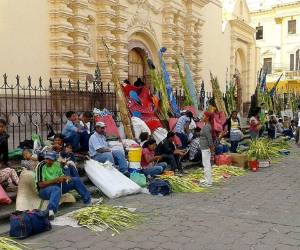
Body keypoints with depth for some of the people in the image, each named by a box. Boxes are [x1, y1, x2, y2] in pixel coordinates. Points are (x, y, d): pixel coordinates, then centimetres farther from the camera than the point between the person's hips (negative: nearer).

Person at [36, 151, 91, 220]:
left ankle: (88, 200, 5)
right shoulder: (41, 166, -15)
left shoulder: (57, 165, 5)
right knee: (56, 189, -41)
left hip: (58, 186, 7)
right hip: (44, 189, -7)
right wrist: (56, 180, -26)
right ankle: (51, 211, -63)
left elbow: (61, 176, 16)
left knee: (76, 180, -2)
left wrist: (65, 178, -9)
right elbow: (41, 184, -20)